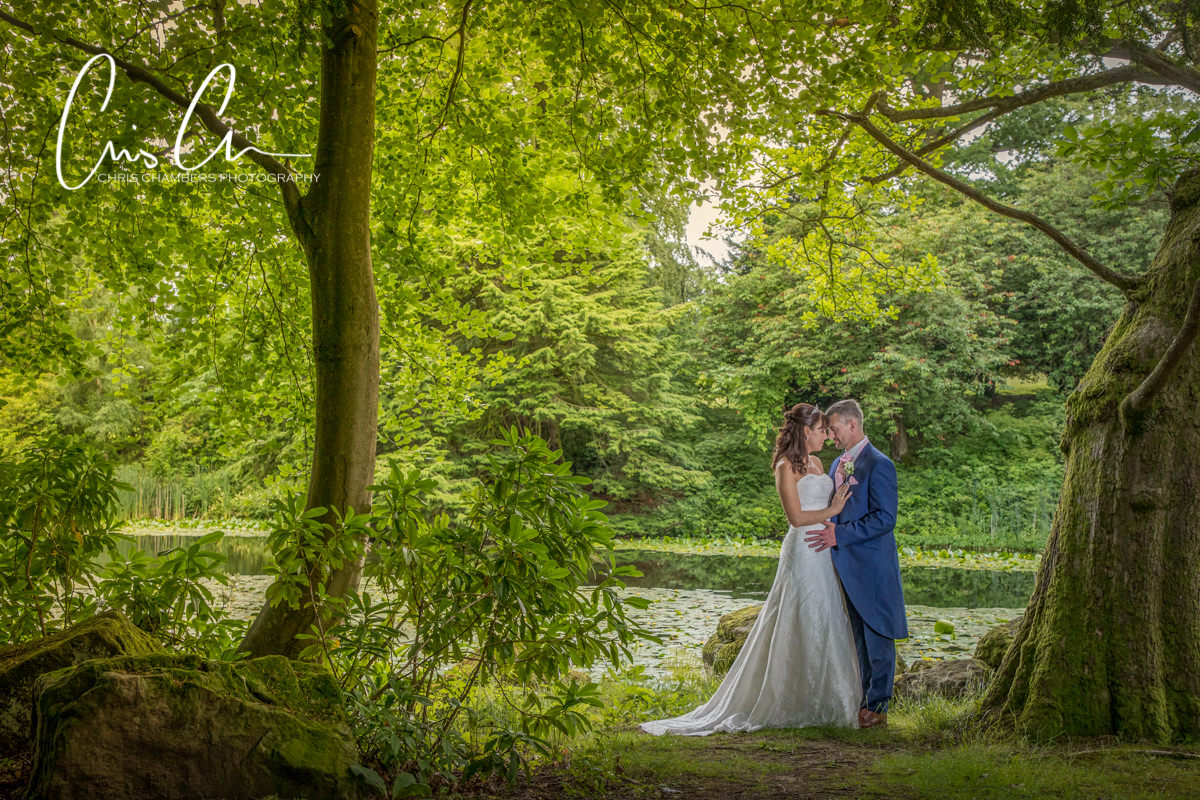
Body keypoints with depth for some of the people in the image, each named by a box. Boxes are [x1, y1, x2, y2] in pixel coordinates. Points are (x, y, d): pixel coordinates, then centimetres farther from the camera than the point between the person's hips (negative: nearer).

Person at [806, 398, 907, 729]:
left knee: (877, 637, 0)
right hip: (845, 565, 8)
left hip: (871, 565, -8)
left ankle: (876, 708, 7)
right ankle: (863, 700, 23)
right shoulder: (838, 464, 14)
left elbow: (885, 518, -18)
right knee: (858, 638, 14)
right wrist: (827, 534, 7)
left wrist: (840, 535, -20)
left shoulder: (879, 465, -12)